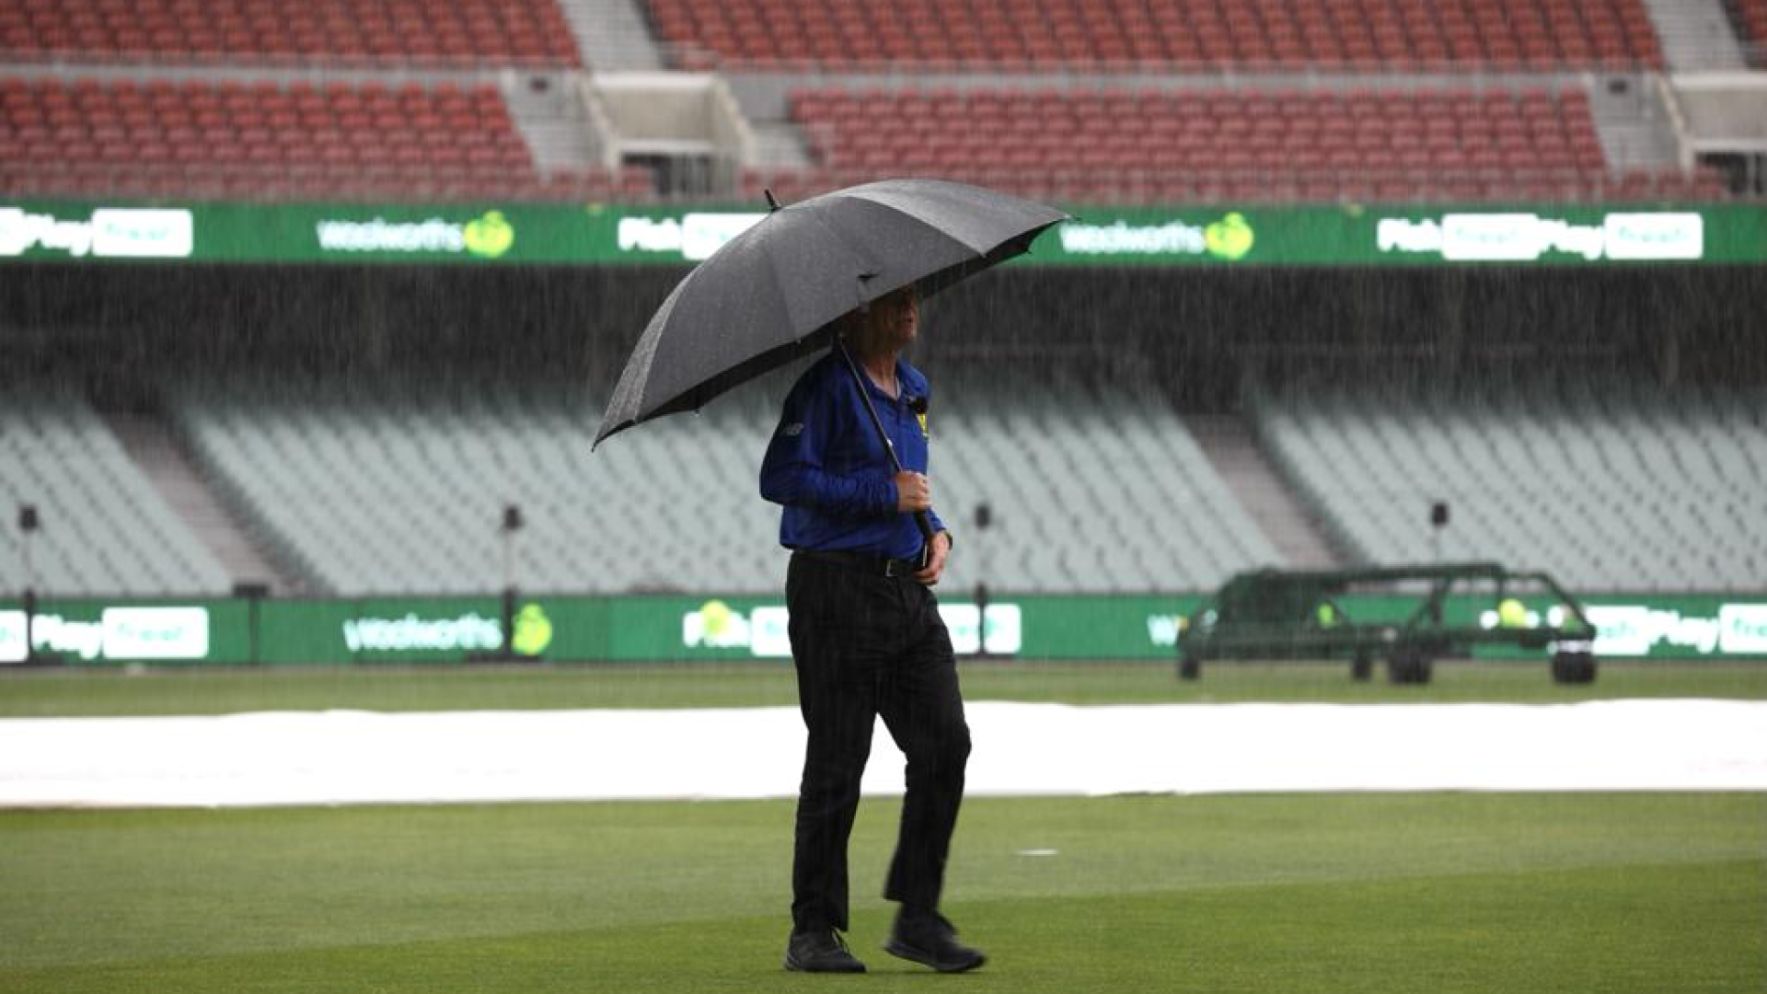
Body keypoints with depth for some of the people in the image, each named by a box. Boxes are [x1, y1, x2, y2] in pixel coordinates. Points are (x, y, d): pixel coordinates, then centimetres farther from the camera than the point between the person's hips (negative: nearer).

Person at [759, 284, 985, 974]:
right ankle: (812, 932, 5)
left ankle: (918, 918, 7)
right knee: (836, 762, -3)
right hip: (837, 590, -8)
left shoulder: (913, 389, 16)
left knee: (945, 744, -1)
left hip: (908, 590, 8)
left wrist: (936, 530, 8)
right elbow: (780, 477, -19)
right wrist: (884, 495, -18)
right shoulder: (828, 385, -10)